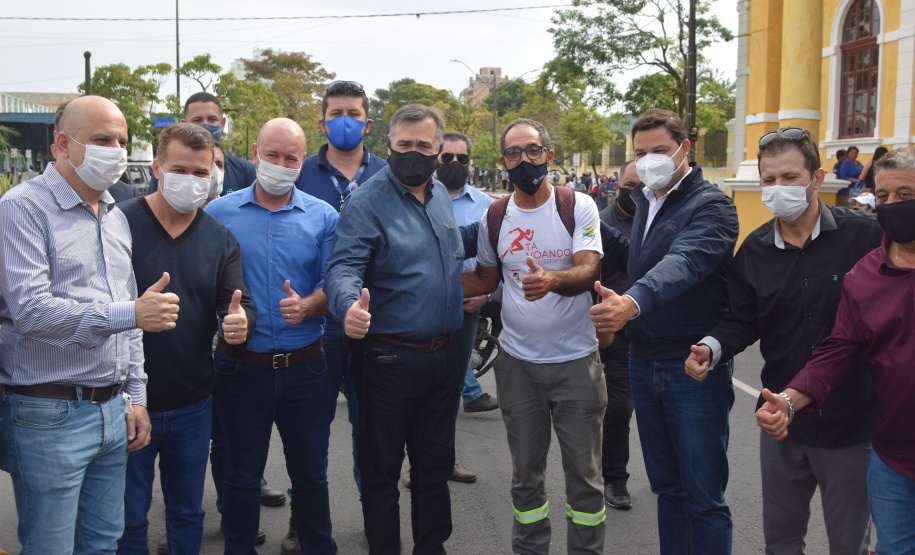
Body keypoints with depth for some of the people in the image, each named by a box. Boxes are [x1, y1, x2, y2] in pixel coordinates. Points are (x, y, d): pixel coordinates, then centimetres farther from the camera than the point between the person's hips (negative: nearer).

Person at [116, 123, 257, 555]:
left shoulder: (221, 239, 4)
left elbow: (239, 305, -1)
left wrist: (240, 322, -24)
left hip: (193, 405, 4)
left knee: (188, 514, 19)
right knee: (127, 519, 11)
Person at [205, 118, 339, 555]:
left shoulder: (323, 217, 3)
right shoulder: (220, 213, 1)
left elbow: (332, 286, -1)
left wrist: (307, 305, -19)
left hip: (305, 367, 1)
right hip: (241, 366, -1)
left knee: (311, 472, 13)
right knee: (241, 474, 12)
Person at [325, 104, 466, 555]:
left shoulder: (442, 197, 11)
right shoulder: (367, 201, -11)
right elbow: (345, 265, -25)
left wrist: (471, 293, 12)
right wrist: (349, 306, -44)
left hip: (443, 357, 7)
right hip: (388, 360, -7)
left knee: (436, 463, 18)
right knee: (382, 467, 6)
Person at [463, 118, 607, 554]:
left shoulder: (578, 206, -6)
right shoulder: (494, 218, 4)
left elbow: (588, 271, -19)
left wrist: (552, 280, -40)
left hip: (575, 360, -3)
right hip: (517, 363, 3)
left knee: (583, 472, 7)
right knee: (525, 473, 14)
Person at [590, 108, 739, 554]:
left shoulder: (711, 206, -13)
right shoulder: (644, 202, 12)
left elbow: (682, 262, -32)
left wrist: (633, 301, -50)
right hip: (644, 362, 7)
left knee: (703, 497, 2)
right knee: (667, 487, 19)